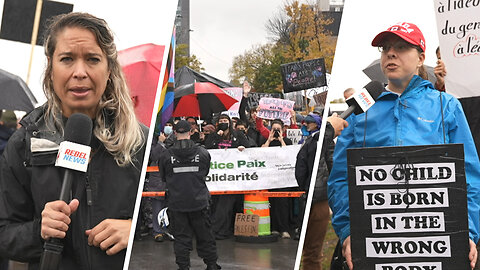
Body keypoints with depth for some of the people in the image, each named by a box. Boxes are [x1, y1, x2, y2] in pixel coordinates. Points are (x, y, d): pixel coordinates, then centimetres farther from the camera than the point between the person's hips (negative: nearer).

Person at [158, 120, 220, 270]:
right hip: (199, 201, 1)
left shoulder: (166, 155, -7)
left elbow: (163, 177, 7)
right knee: (205, 235, 14)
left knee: (181, 236, 9)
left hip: (176, 203, -1)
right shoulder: (203, 153, -6)